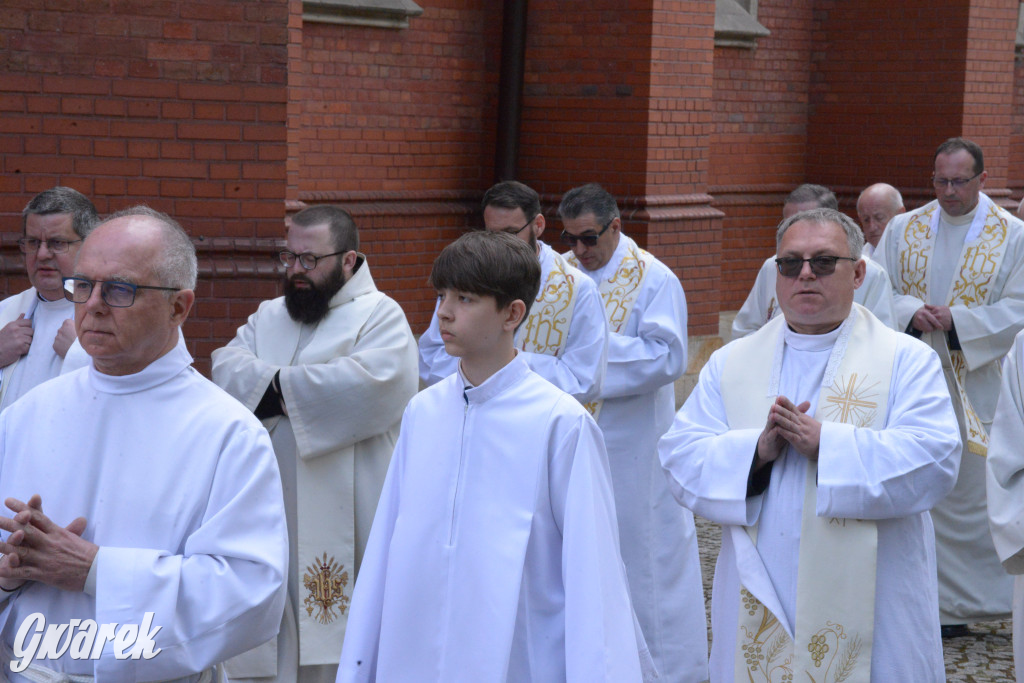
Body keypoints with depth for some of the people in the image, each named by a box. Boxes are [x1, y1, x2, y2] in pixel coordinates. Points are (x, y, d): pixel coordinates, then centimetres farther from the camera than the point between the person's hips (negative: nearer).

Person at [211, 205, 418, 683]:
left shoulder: (380, 316, -2)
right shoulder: (270, 316, 16)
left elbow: (376, 382, -21)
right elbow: (227, 369, 1)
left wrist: (275, 385, -12)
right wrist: (304, 388, -15)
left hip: (338, 523, -5)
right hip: (267, 514, 6)